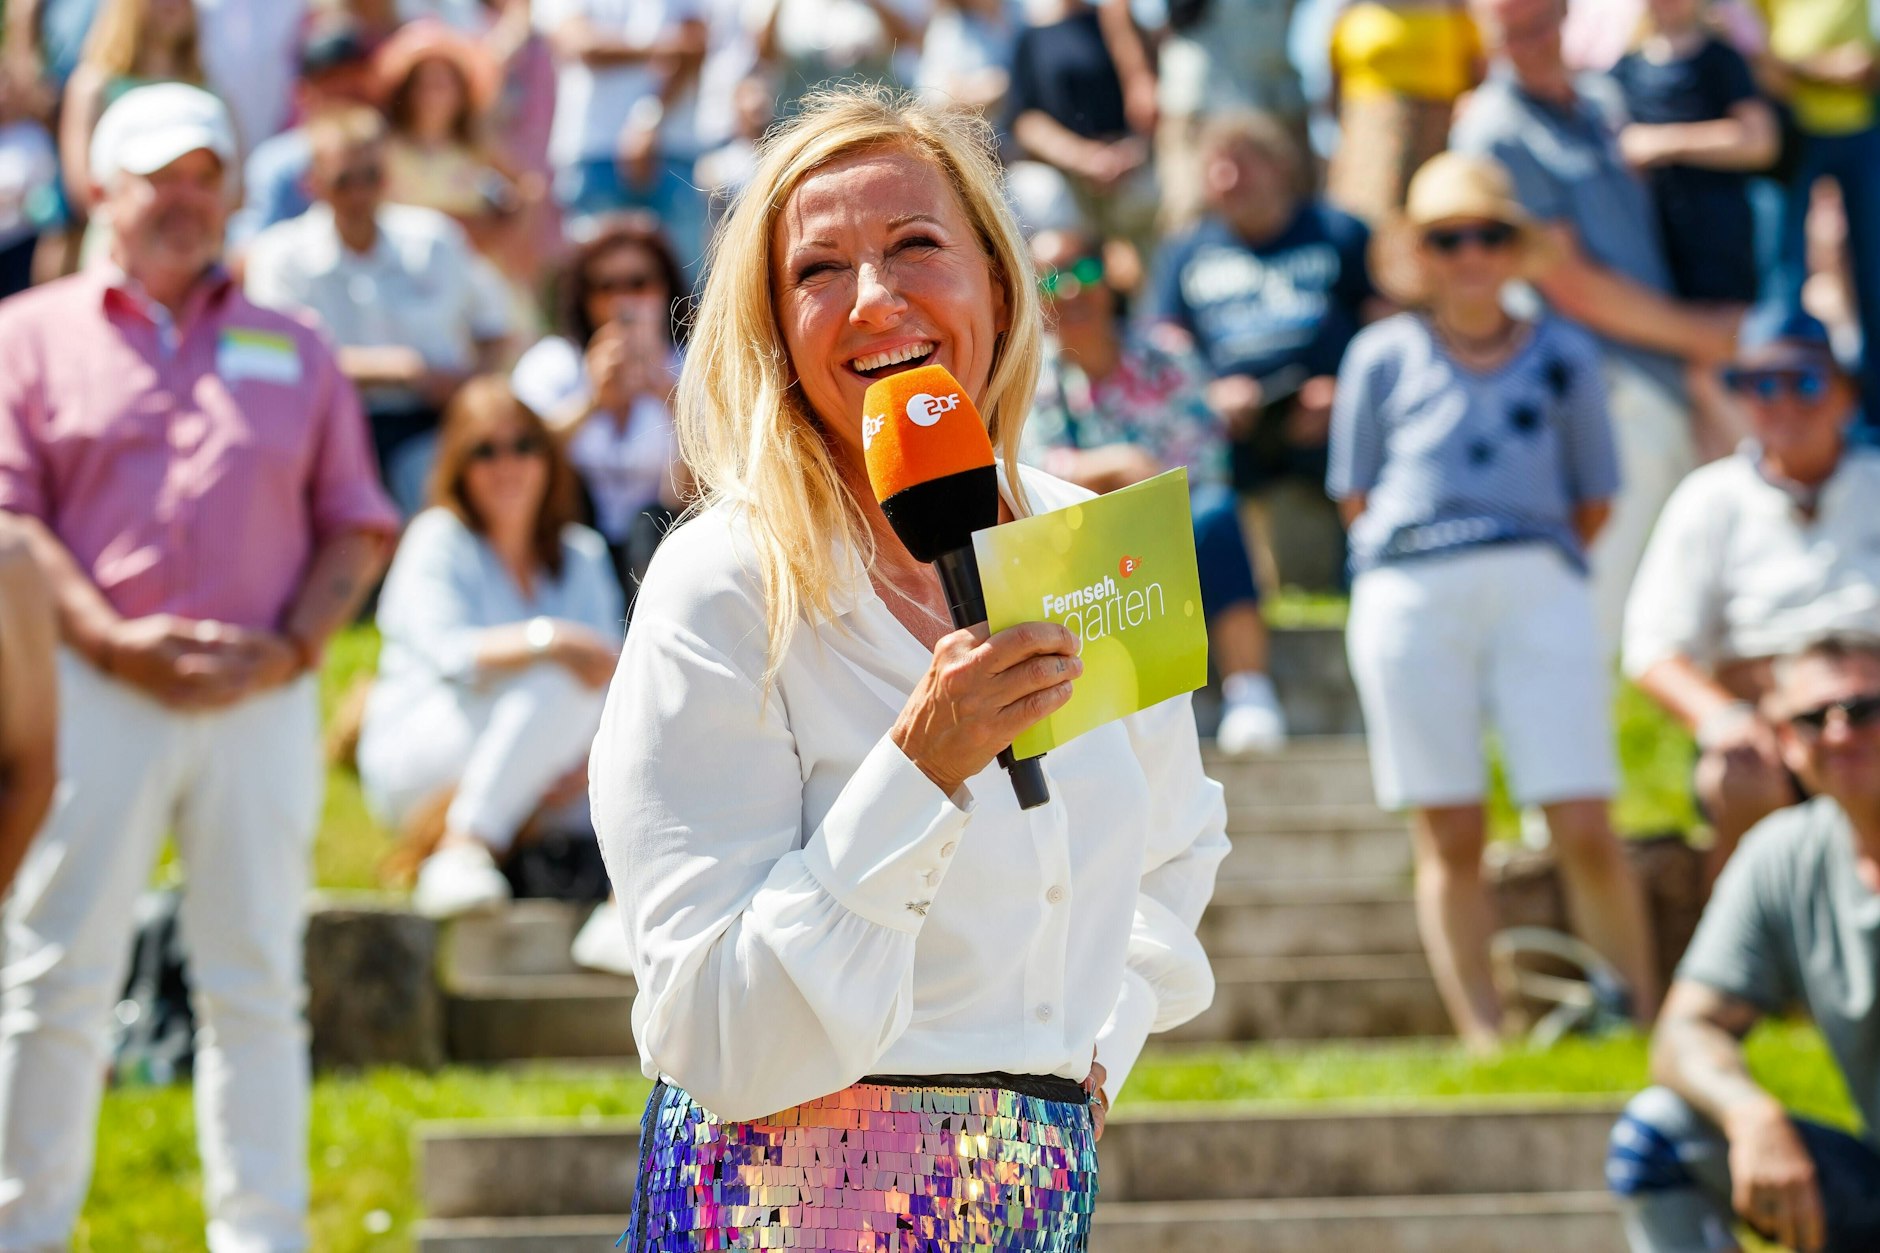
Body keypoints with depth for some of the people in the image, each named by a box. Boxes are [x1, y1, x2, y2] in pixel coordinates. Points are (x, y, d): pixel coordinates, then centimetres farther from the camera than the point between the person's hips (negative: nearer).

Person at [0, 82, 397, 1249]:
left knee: (258, 986, 4)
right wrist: (114, 643, -14)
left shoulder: (293, 351, 17)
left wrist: (291, 648, -4)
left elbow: (357, 528, 13)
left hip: (263, 701, 3)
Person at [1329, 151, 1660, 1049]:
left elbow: (1595, 502, 16)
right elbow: (1355, 497, 13)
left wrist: (1530, 561, 7)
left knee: (1585, 832, -8)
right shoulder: (1383, 356, 11)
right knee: (1450, 839, -1)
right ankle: (1482, 1037, 4)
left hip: (1538, 587, 0)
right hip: (1408, 595, 0)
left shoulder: (1562, 354, 13)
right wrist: (1428, 558, 4)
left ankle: (1643, 1021, 2)